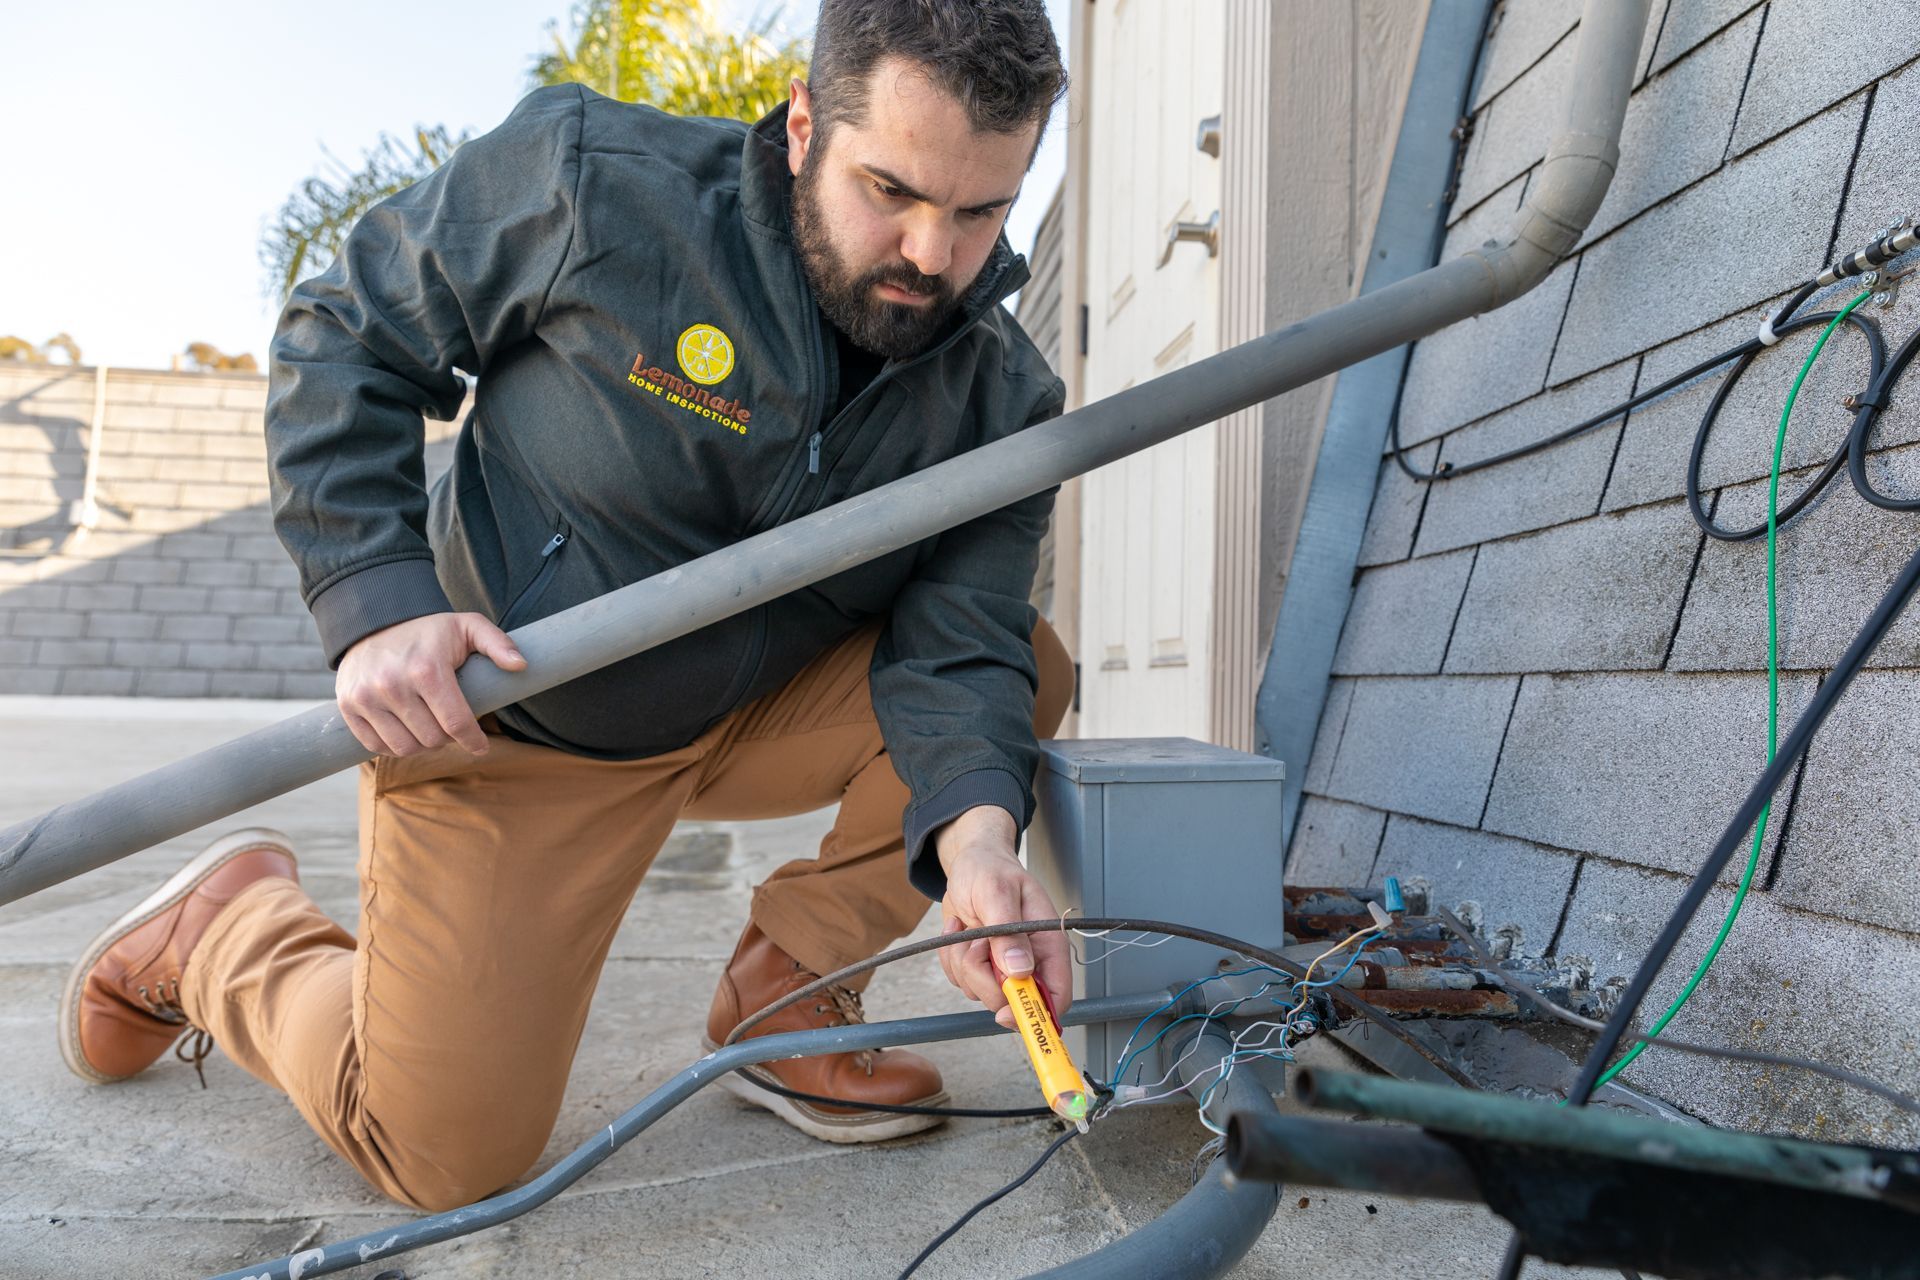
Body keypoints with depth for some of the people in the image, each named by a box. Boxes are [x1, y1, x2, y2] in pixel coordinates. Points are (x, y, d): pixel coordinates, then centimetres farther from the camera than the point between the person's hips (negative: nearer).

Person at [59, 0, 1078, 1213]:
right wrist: (376, 600, -22)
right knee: (446, 1155, -4)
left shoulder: (1004, 402, -11)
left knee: (1029, 667, -16)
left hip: (758, 715, 4)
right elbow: (342, 336, -10)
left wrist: (974, 832, -39)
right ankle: (226, 922, 26)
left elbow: (956, 646, -18)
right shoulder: (594, 181, -21)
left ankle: (782, 997, -1)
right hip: (501, 725, -3)